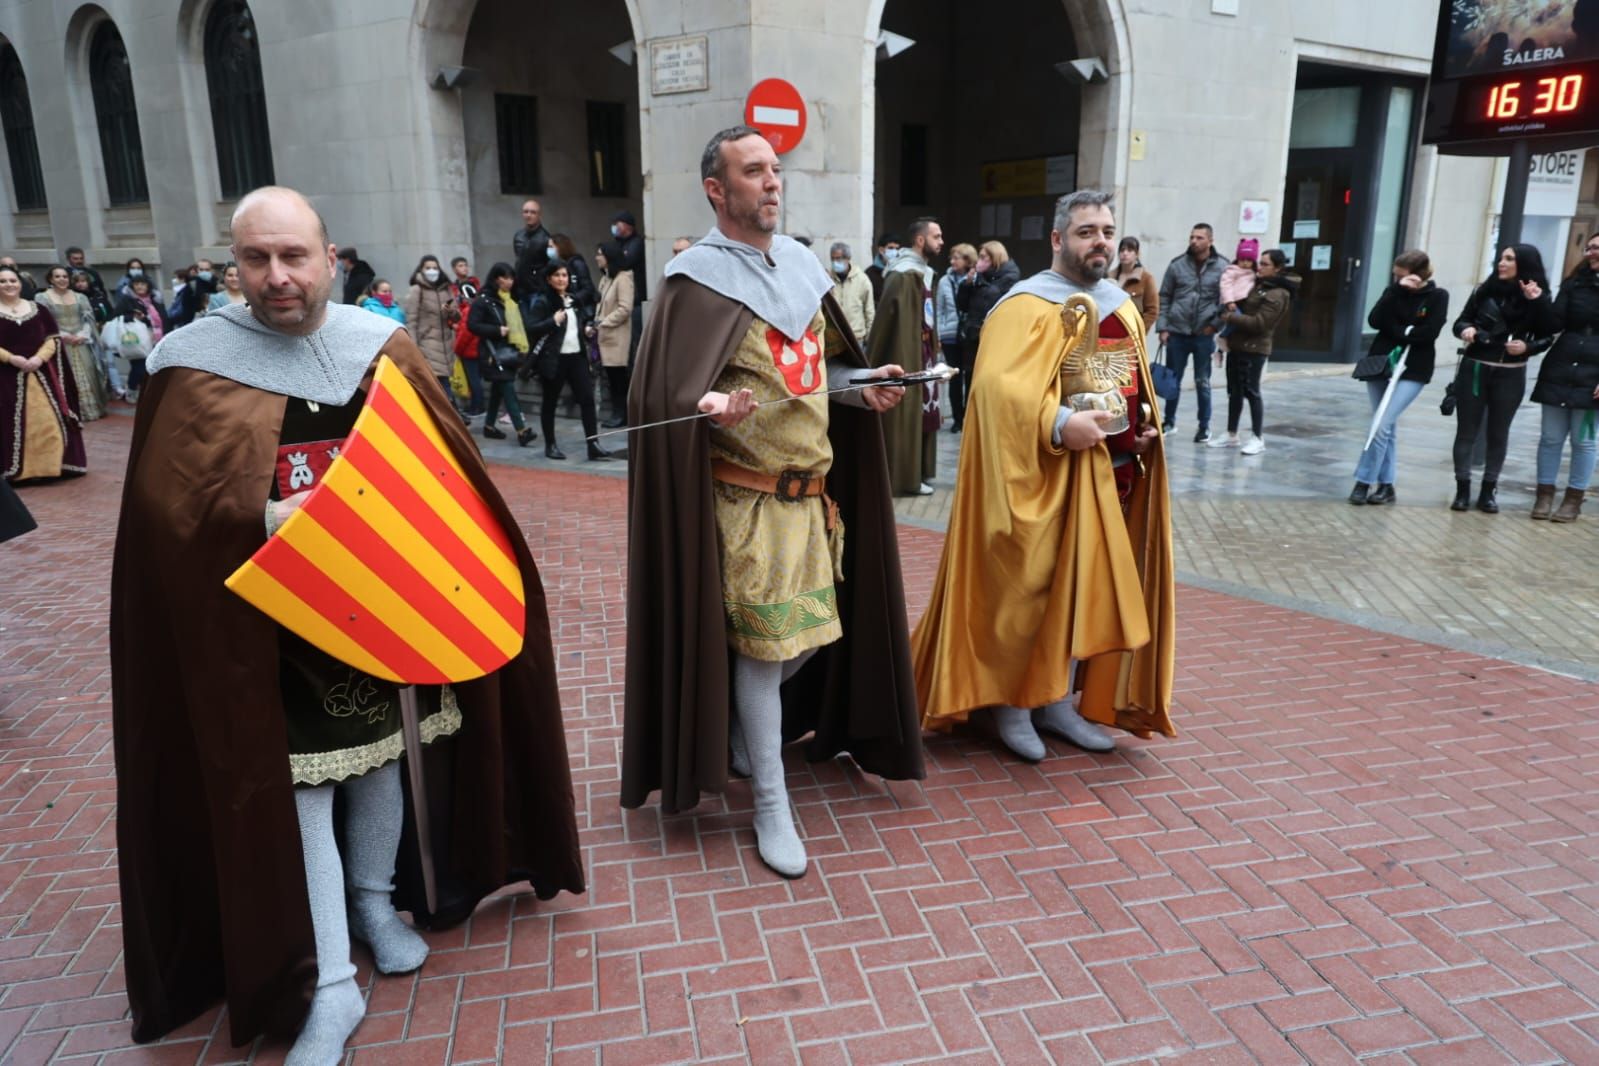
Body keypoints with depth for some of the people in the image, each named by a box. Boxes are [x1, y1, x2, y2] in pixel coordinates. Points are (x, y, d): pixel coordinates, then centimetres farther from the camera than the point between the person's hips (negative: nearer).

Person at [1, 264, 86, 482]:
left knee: (48, 421, 3)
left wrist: (40, 358, -11)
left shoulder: (38, 308, 9)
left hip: (42, 374, 2)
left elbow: (54, 338, 5)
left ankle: (49, 465, 13)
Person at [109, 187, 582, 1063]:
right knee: (295, 783, 1)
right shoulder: (194, 364, -6)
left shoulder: (380, 345, 3)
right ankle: (328, 986, 12)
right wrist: (267, 516, -24)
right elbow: (169, 500, -10)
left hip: (384, 602, 3)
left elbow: (444, 460, 8)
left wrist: (400, 511, -7)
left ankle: (375, 900, 39)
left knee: (381, 754, 15)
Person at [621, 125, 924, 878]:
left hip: (812, 488, 7)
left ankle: (743, 730, 40)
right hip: (746, 496, -7)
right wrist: (711, 405, -36)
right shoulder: (697, 277, -10)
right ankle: (771, 807, 13)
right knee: (763, 643, -2)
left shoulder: (801, 263, 12)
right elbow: (665, 389, -16)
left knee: (813, 633, 14)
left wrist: (863, 387, 1)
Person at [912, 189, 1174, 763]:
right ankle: (1007, 702, 16)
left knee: (1086, 587, 13)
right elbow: (998, 386, -23)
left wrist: (1148, 425, 6)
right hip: (1048, 474, -8)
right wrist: (1058, 424, -31)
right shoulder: (1028, 304, -11)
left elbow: (1138, 383, 25)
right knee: (1028, 587, 0)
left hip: (1111, 473, 8)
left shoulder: (1123, 305, 15)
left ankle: (1058, 700, 26)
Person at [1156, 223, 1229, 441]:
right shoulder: (1177, 265, 2)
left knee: (1202, 383, 7)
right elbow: (1164, 298, 5)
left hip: (1204, 335, -2)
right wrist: (1162, 327, -2)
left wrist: (1215, 324, -8)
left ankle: (1204, 426, 18)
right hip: (1177, 333, 2)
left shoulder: (1223, 267, -3)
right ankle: (1169, 421, 25)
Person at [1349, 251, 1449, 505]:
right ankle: (1386, 485, 14)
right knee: (1387, 427, 8)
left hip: (1412, 371, -4)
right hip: (1380, 364, 4)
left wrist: (1398, 333, -6)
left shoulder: (1437, 296, -2)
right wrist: (1396, 290, -14)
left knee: (1383, 426, -14)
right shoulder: (1394, 291, 6)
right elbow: (1375, 321, -10)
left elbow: (1429, 333, -12)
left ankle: (1364, 482, -7)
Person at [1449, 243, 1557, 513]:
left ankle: (1489, 490, 16)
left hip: (1510, 375, -1)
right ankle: (1462, 489, 10)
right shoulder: (1484, 290, 1)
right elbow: (1461, 322, 7)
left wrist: (1527, 346, -20)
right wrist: (1465, 330, -13)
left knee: (1498, 433, 7)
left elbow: (1548, 337, -3)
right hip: (1474, 370, 1)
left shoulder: (1538, 298, -2)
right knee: (1466, 430, 3)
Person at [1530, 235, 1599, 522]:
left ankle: (1574, 499, 12)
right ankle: (1544, 494, 13)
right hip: (1559, 372, 3)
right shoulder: (1574, 283, 9)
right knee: (1550, 437, 4)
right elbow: (1555, 324, 2)